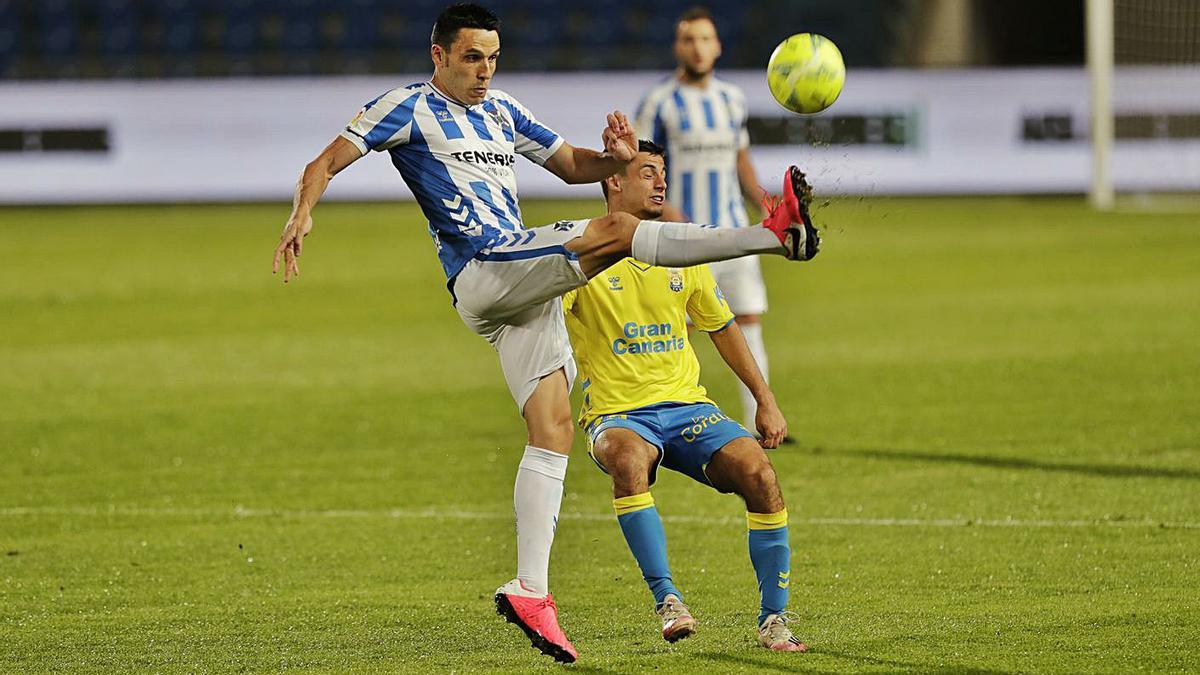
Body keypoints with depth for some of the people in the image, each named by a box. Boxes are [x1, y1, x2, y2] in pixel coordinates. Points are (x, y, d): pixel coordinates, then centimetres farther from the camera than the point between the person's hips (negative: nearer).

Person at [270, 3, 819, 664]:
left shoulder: (501, 112, 22)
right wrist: (302, 215, -24)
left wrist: (615, 157, 3)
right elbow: (325, 164, -3)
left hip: (523, 285, 7)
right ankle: (777, 234, -21)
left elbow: (571, 164, 27)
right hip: (482, 271, -7)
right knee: (615, 230, -21)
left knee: (552, 430, -3)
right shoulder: (410, 108, 3)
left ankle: (529, 591, -4)